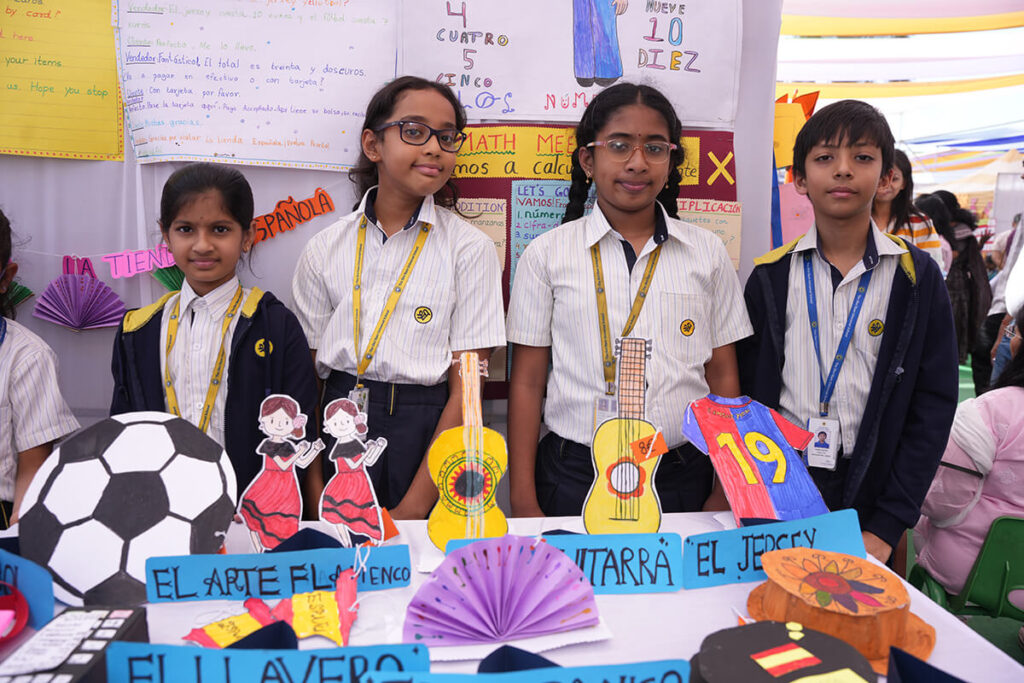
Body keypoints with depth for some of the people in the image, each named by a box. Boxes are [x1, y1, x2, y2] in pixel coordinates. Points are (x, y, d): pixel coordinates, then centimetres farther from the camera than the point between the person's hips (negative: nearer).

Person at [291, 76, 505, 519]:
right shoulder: (325, 249, 4)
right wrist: (313, 493, -5)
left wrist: (414, 506, -13)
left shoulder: (470, 249, -4)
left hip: (428, 437, -2)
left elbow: (465, 391, -8)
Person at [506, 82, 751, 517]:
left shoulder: (707, 252, 5)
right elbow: (527, 382, 0)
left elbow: (723, 378, 7)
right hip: (574, 478, -1)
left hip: (683, 480, 2)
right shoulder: (547, 254, 0)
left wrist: (725, 494, 4)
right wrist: (523, 502, -3)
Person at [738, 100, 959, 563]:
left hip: (868, 500, 0)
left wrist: (888, 525, -10)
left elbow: (934, 403, -4)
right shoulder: (770, 276, 1)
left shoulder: (917, 277, -2)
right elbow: (745, 392, 3)